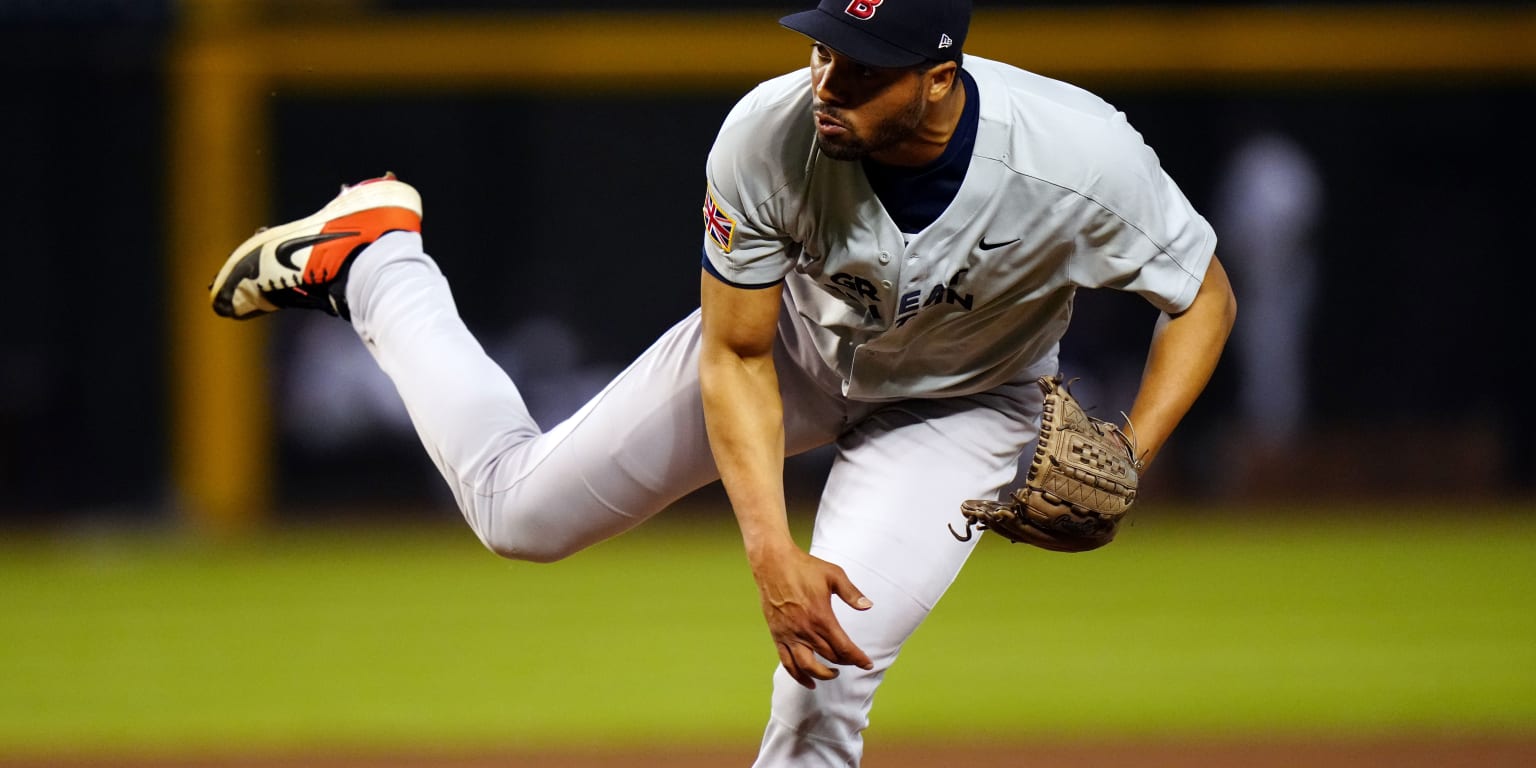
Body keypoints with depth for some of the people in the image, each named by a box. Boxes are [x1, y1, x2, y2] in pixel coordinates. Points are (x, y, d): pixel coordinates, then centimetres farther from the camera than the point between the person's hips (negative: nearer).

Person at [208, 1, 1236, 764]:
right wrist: (770, 549, -33)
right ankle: (371, 259, 32)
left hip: (959, 407, -1)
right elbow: (737, 356, -21)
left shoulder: (1082, 160, -39)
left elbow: (1205, 297, -21)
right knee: (521, 509, 8)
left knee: (830, 663, -20)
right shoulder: (768, 136, -35)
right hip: (797, 337, 1)